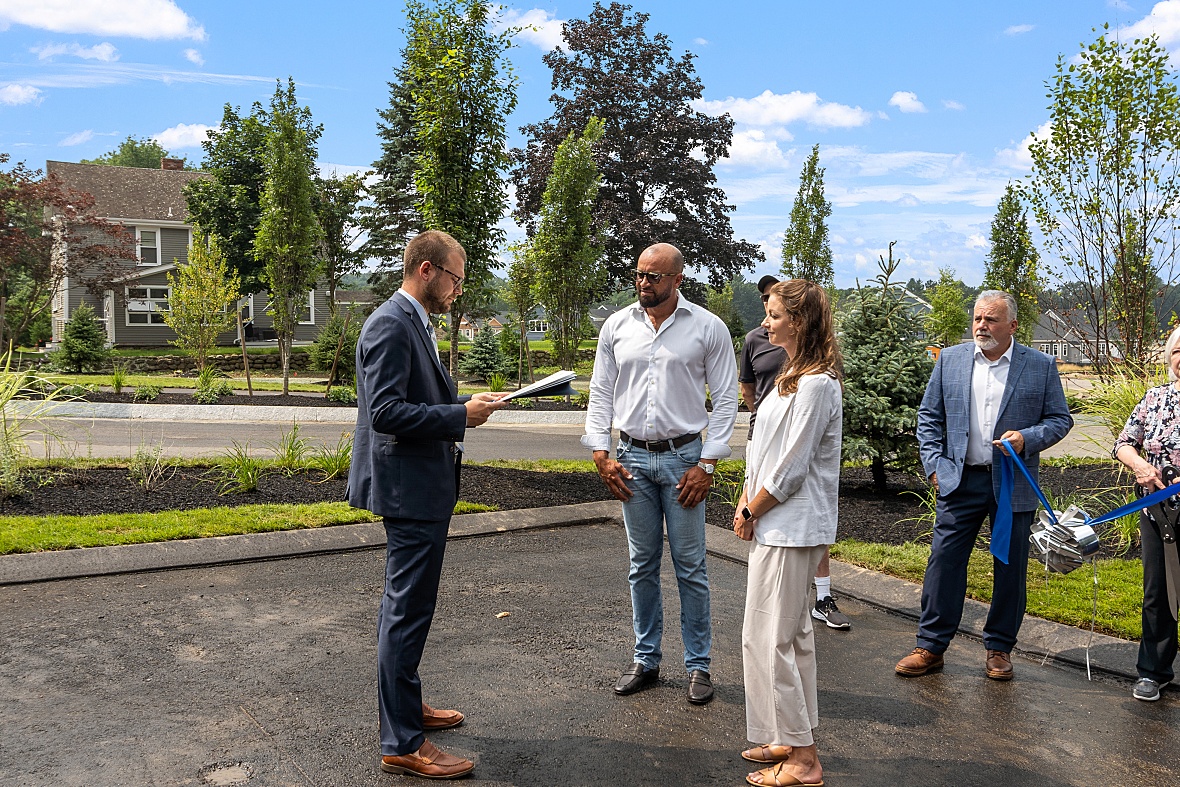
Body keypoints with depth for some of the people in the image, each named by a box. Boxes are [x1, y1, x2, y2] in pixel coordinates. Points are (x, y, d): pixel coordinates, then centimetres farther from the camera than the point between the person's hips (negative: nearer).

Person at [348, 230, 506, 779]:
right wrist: (461, 416, -21)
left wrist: (461, 409, 9)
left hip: (421, 486, 11)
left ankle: (405, 706, 37)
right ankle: (402, 744, 7)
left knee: (405, 606, 21)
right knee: (408, 612, -4)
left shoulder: (413, 323, 14)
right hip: (411, 490, -11)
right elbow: (386, 412, -25)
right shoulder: (390, 325, -17)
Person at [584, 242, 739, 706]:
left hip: (683, 458, -2)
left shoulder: (708, 328, -3)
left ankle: (698, 665, 18)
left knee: (690, 566, 4)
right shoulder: (617, 326, 5)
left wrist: (707, 464, -8)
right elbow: (601, 393, 9)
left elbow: (725, 399, -2)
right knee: (642, 565, 12)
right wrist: (601, 454, 1)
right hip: (631, 458, 3)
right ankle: (646, 660, 25)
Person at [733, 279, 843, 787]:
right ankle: (795, 740, 30)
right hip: (777, 524, 10)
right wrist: (746, 501, 5)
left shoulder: (816, 384, -20)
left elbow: (790, 469, -20)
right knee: (793, 633, 17)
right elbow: (763, 449, 15)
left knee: (767, 638, -4)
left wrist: (751, 512, -9)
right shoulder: (790, 376, 13)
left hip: (791, 528, -10)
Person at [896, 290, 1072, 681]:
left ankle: (999, 648, 24)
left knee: (1010, 568, 8)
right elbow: (929, 415, 8)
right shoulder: (950, 359, 5)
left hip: (1014, 483, 0)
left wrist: (1027, 438, -14)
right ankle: (930, 646, 11)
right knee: (944, 561, 1)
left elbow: (1060, 418, 4)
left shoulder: (1041, 366, 1)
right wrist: (934, 464, -1)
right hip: (960, 480, 1)